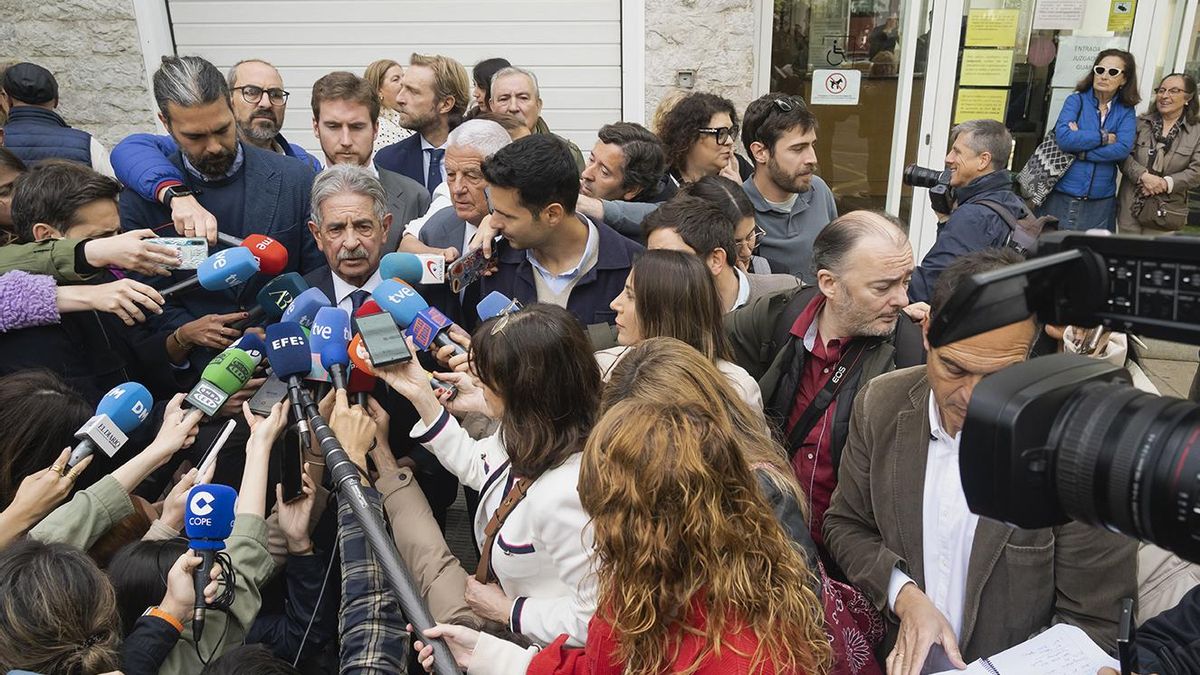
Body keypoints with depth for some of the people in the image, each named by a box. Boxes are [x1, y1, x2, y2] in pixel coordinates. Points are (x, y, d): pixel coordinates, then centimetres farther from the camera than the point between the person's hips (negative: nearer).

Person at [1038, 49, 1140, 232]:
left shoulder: (1126, 112, 8)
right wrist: (1103, 137, -8)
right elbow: (1063, 137, -13)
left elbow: (1123, 149, -8)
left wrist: (1080, 150, -13)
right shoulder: (1076, 101, 3)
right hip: (1062, 196, -2)